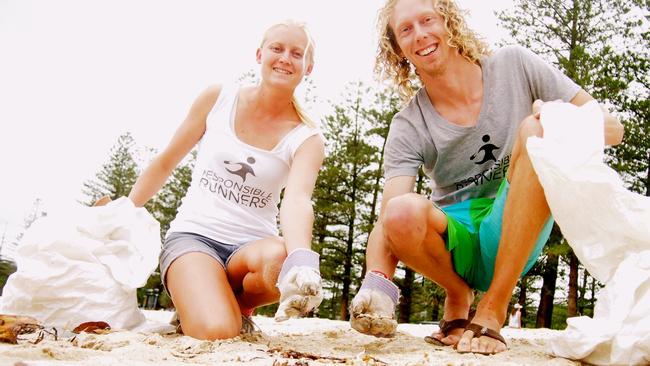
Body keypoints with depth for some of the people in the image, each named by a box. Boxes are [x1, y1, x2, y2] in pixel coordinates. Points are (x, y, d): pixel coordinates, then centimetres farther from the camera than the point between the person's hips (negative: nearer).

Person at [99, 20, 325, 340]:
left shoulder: (307, 139, -4)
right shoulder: (218, 99, -1)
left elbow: (297, 200, -24)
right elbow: (166, 161, 11)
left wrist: (301, 260, -45)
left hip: (252, 245, 1)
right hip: (194, 235, 0)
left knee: (277, 257, -38)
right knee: (217, 332, -30)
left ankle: (239, 306, -3)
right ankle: (193, 304, 8)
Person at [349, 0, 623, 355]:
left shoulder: (514, 66, -1)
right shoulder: (408, 128, -4)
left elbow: (611, 127, -1)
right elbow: (388, 218, -16)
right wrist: (376, 282, -36)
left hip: (516, 240, 1)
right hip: (457, 248, 0)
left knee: (536, 131, -26)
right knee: (404, 212, -34)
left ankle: (493, 310, -21)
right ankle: (458, 295, 1)